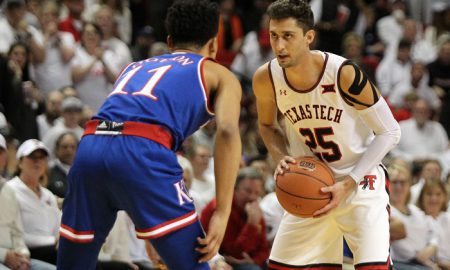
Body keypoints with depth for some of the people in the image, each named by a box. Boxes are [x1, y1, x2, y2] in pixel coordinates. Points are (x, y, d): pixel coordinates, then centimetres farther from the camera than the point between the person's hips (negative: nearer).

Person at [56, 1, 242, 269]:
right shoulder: (219, 75, 21)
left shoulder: (135, 67, 37)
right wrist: (222, 214, -4)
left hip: (90, 145, 5)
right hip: (142, 153, -5)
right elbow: (228, 131, 2)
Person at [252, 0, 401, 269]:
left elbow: (389, 133, -16)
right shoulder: (266, 79, -13)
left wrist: (347, 184, -22)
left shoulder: (344, 74, -26)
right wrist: (282, 160, -11)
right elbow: (267, 125, 10)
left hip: (361, 180, -5)